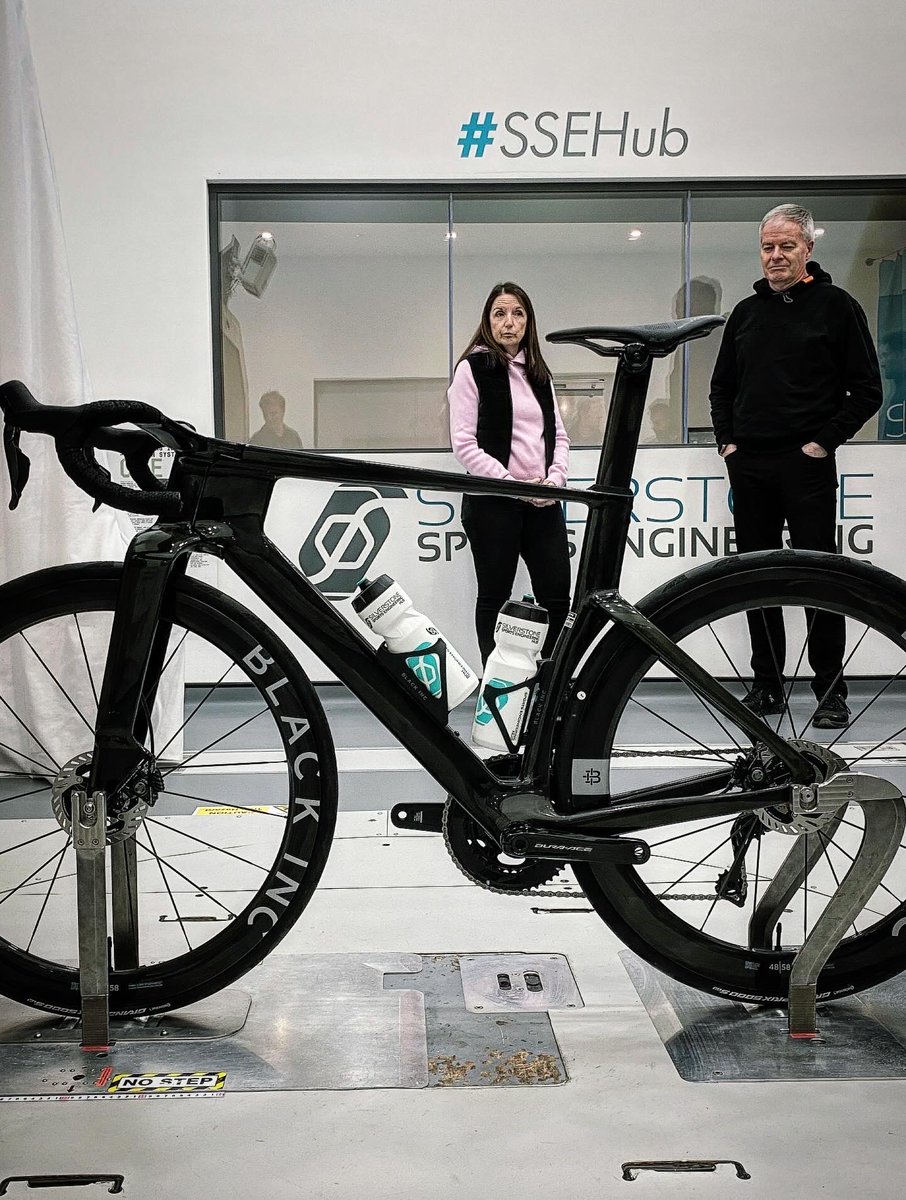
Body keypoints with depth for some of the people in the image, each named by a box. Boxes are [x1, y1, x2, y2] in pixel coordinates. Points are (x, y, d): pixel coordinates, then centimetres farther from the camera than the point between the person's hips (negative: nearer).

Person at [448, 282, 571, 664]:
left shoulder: (539, 373, 16)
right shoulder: (472, 368, -1)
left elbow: (558, 435, 16)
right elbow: (464, 443, -9)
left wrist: (555, 478, -4)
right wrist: (514, 484, -14)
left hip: (543, 500, 5)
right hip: (493, 502, -5)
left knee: (557, 597, 0)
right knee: (494, 599, 4)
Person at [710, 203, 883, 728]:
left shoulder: (836, 306, 0)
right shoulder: (746, 312, 14)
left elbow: (867, 391, -2)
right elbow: (722, 387, 22)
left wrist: (824, 442, -8)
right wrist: (727, 441, 9)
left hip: (807, 465, -5)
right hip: (749, 466, 5)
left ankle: (832, 692, 5)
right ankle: (767, 685, 16)